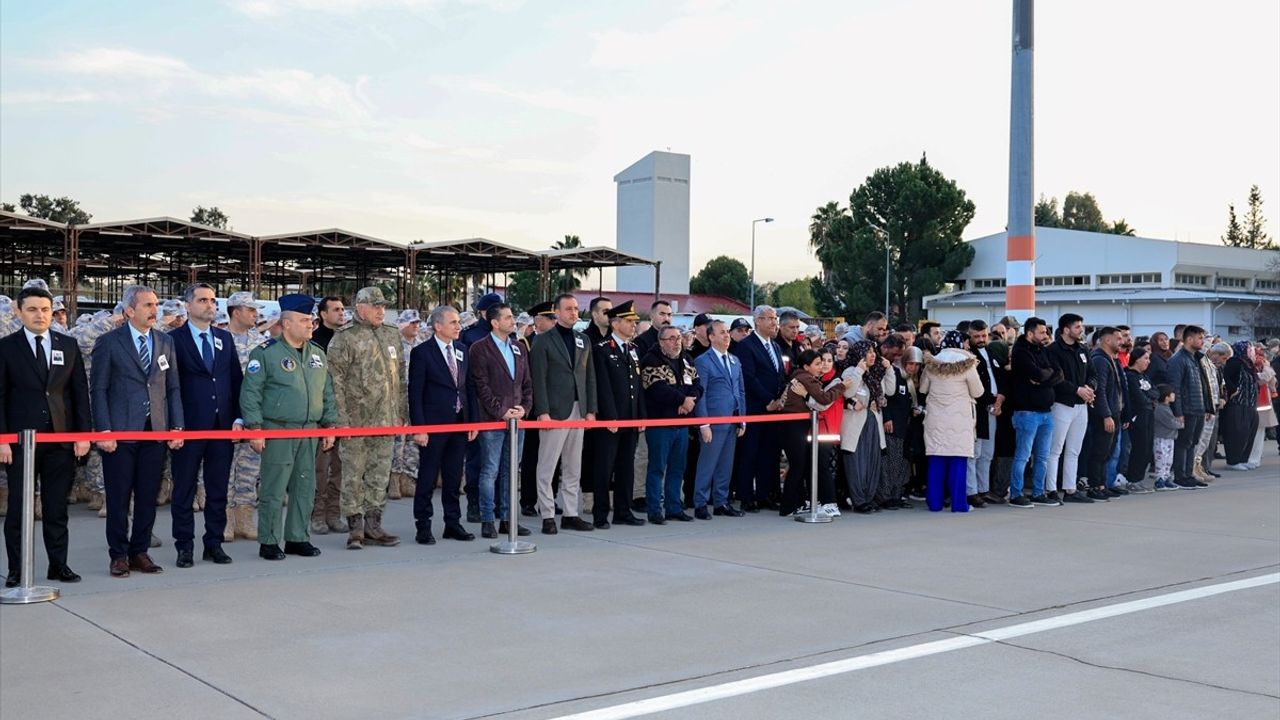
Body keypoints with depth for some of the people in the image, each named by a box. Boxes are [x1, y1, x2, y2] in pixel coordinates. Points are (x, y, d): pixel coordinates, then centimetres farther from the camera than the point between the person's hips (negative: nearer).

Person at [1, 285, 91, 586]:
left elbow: (80, 391, 8)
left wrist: (84, 433, 0)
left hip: (62, 438, 2)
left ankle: (59, 564, 14)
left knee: (57, 507, 8)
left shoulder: (68, 345, 8)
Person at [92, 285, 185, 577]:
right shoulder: (109, 343, -1)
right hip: (120, 432, -4)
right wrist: (103, 431, -10)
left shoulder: (166, 342, 11)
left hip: (156, 431, 4)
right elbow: (99, 390, -3)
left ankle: (140, 552, 17)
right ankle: (119, 555, 12)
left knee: (148, 497, 7)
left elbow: (173, 388, 11)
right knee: (118, 498, 2)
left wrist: (177, 427, 3)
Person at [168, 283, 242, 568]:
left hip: (223, 426, 4)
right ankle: (184, 547, 12)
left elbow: (237, 380, 12)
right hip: (188, 427, -4)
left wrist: (238, 418, 3)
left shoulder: (225, 338, 12)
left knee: (218, 490, 9)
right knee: (184, 489, 4)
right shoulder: (174, 340, -2)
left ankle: (214, 544, 17)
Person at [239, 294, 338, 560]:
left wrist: (329, 425, 13)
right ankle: (269, 543, 8)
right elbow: (250, 393, -8)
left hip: (310, 432, 6)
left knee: (305, 488, 10)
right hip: (277, 431, -6)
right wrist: (255, 428, -13)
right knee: (274, 489, -2)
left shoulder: (318, 354, 12)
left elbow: (328, 393, 18)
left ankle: (298, 538, 21)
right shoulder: (265, 353, -7)